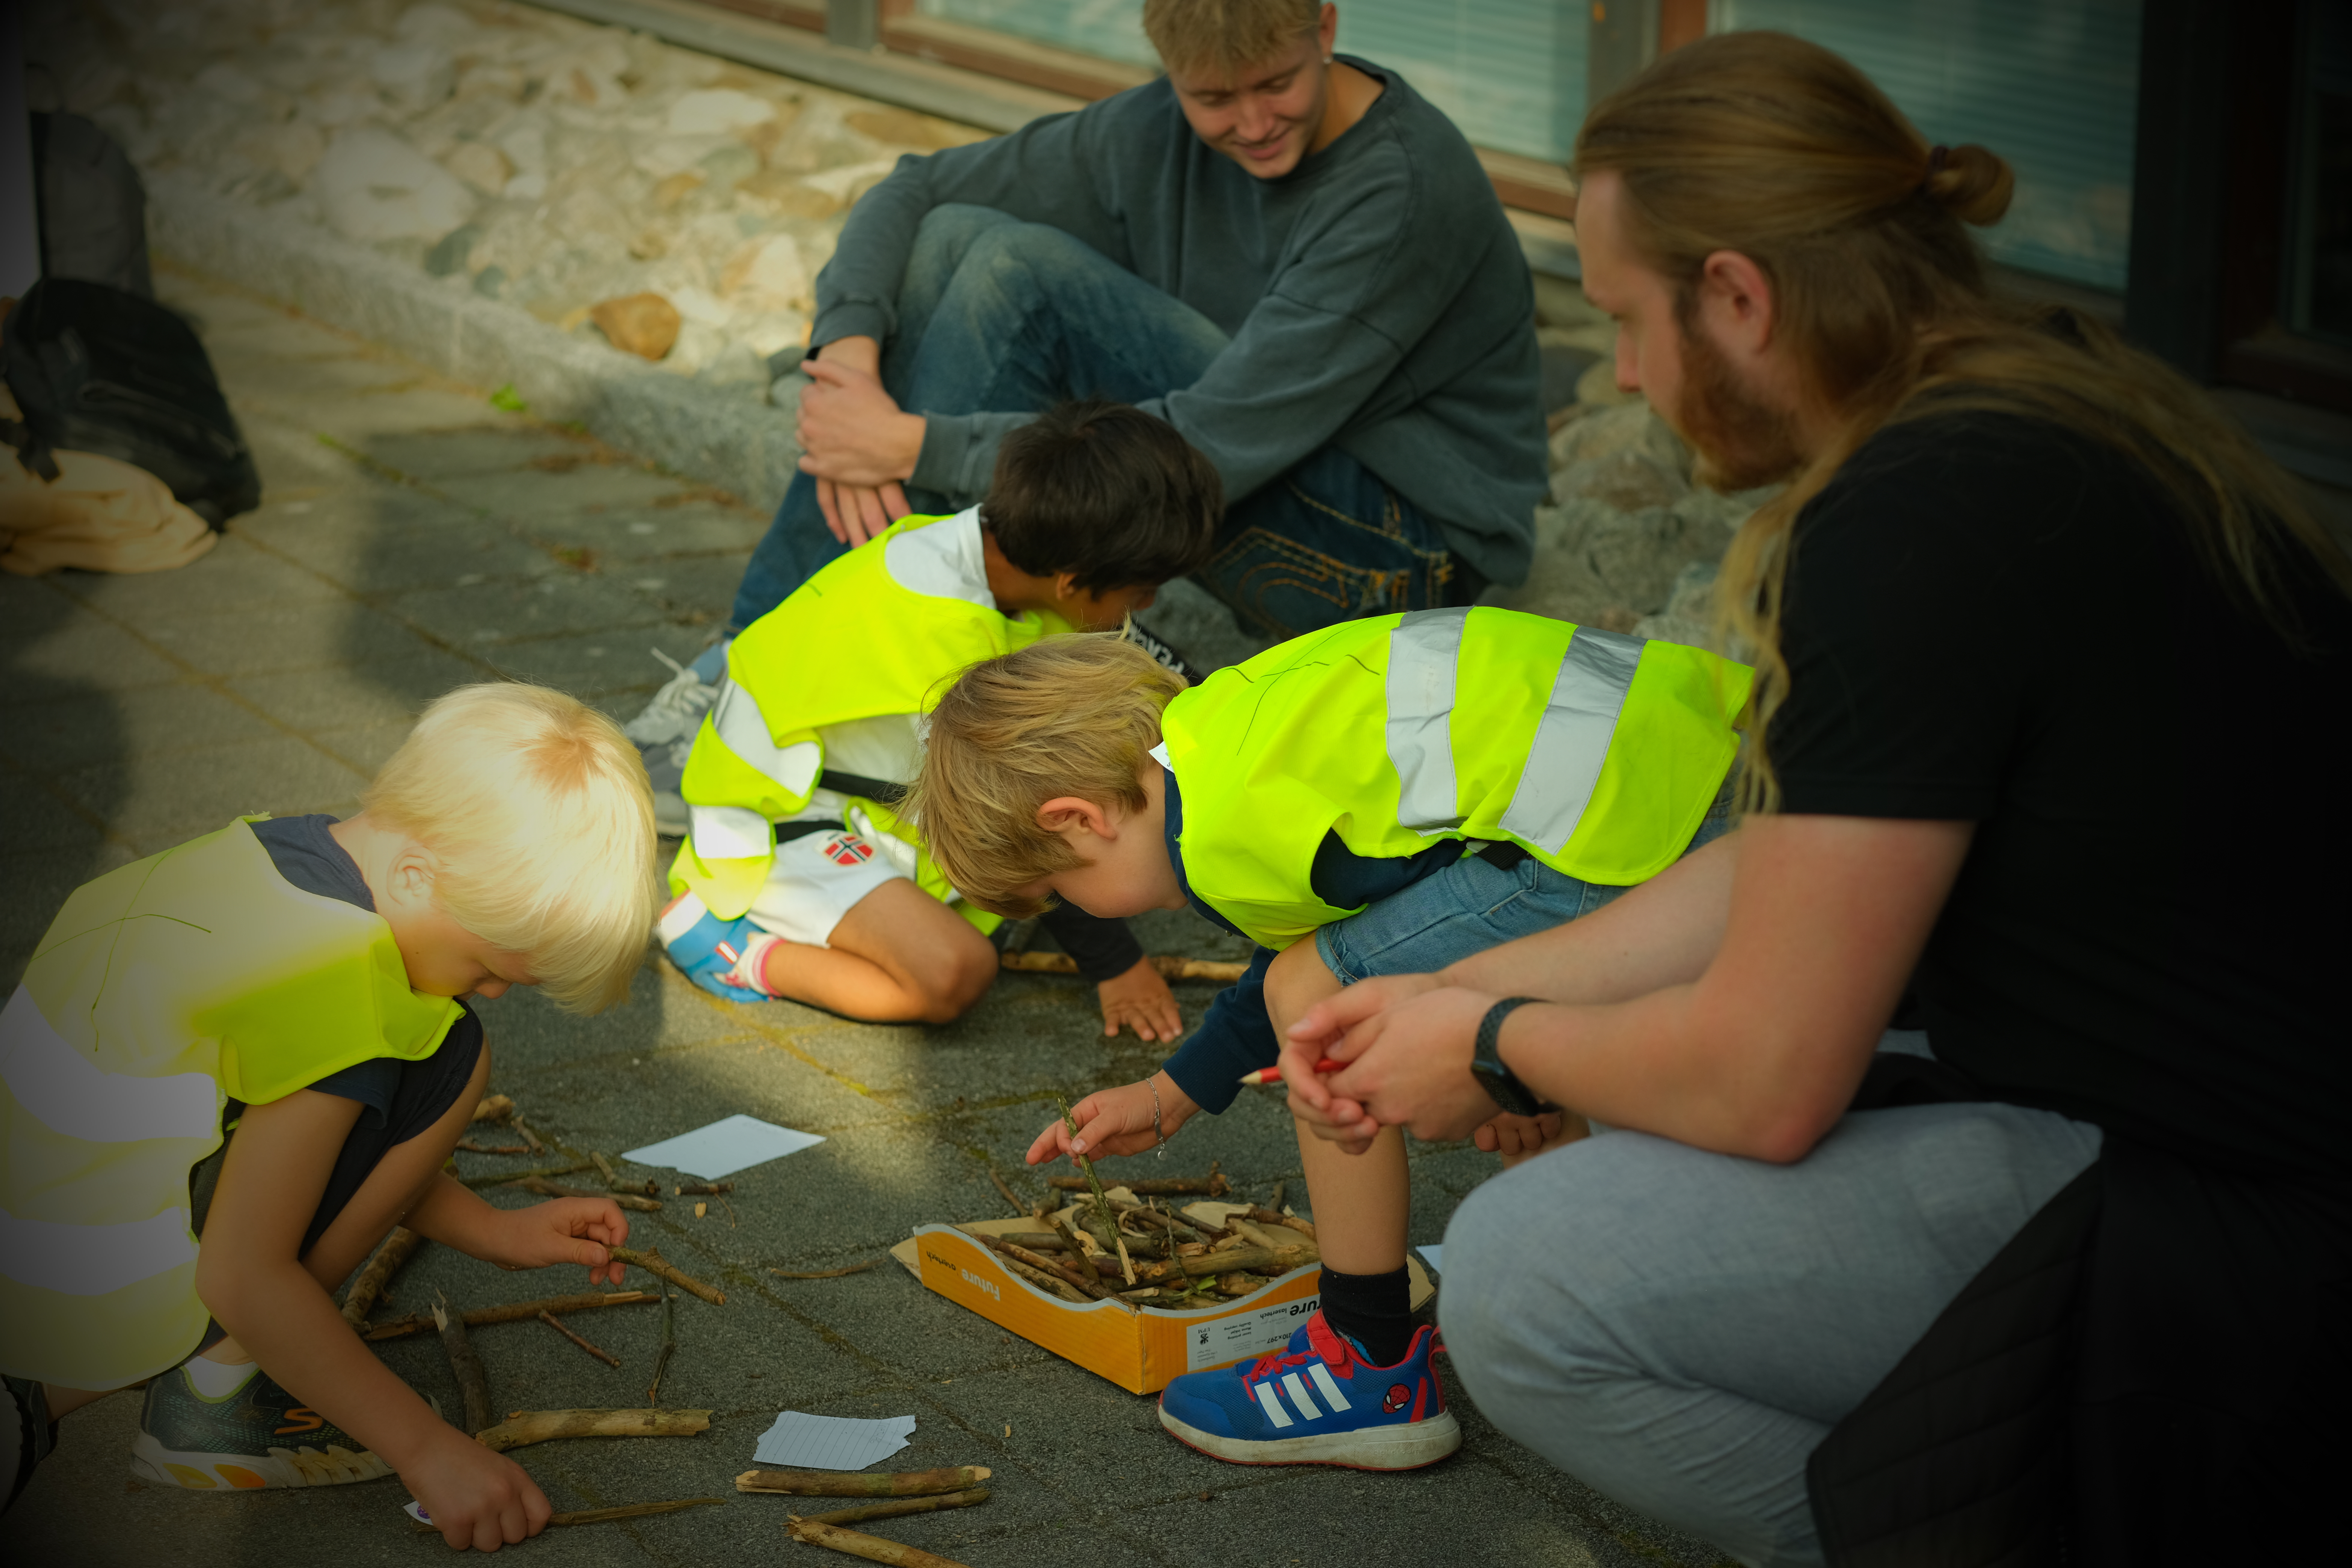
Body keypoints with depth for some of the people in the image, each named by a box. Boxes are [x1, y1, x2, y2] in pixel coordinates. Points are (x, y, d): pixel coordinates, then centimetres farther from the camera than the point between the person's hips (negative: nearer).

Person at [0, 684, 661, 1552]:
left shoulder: (273, 852, 5)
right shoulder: (338, 994, -23)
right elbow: (243, 1279, -20)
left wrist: (493, 1231, 18)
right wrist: (426, 1448, -14)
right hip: (94, 1308, -9)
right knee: (450, 1064, -10)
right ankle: (217, 1387, -3)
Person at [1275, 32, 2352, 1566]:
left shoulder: (1915, 529, -22)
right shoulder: (2051, 395, 8)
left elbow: (1761, 1080, -17)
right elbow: (1793, 867, 17)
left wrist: (1495, 1044, 3)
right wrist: (1450, 993, 18)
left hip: (2226, 1242, -10)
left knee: (1519, 1280, -13)